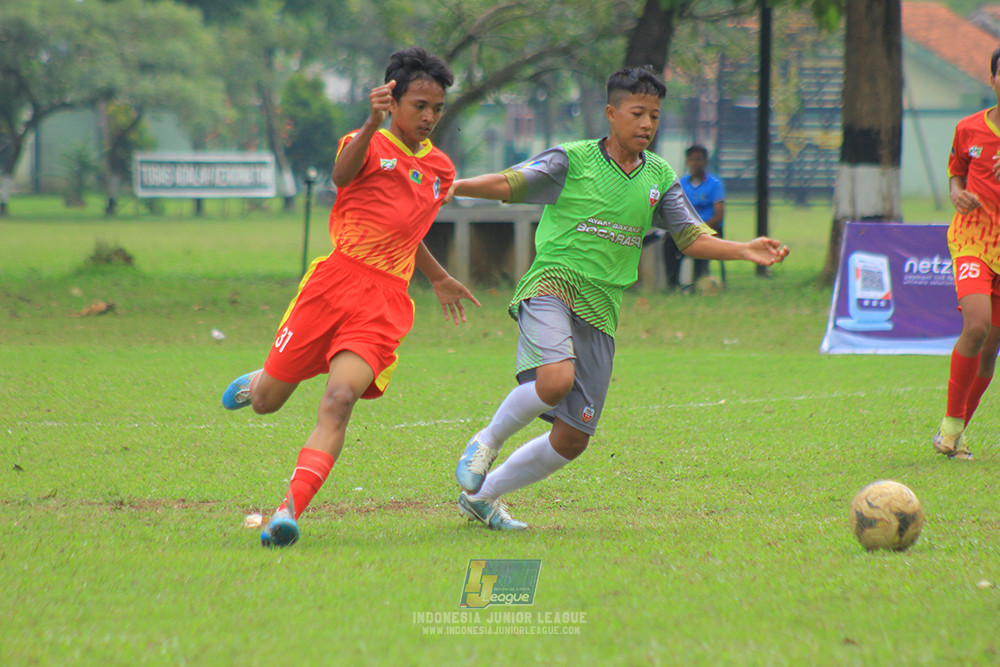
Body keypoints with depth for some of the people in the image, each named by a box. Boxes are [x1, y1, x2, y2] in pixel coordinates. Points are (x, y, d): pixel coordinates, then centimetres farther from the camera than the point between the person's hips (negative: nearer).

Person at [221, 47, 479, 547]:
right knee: (265, 403, 7)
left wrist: (438, 278, 47)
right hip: (335, 282, -2)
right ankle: (257, 381, 46)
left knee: (339, 402, -21)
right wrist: (371, 126, -44)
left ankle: (289, 512, -29)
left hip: (385, 303, 2)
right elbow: (342, 175, -26)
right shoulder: (368, 145, 0)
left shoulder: (441, 170, 18)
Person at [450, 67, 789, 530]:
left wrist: (743, 251, -7)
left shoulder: (659, 177, 12)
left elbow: (692, 239, 10)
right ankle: (487, 441, -6)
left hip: (601, 308, 5)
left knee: (572, 440, 3)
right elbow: (512, 183, -9)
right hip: (551, 286, -5)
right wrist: (455, 186, -25)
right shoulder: (573, 160, -2)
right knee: (556, 378, -35)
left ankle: (481, 495, 23)